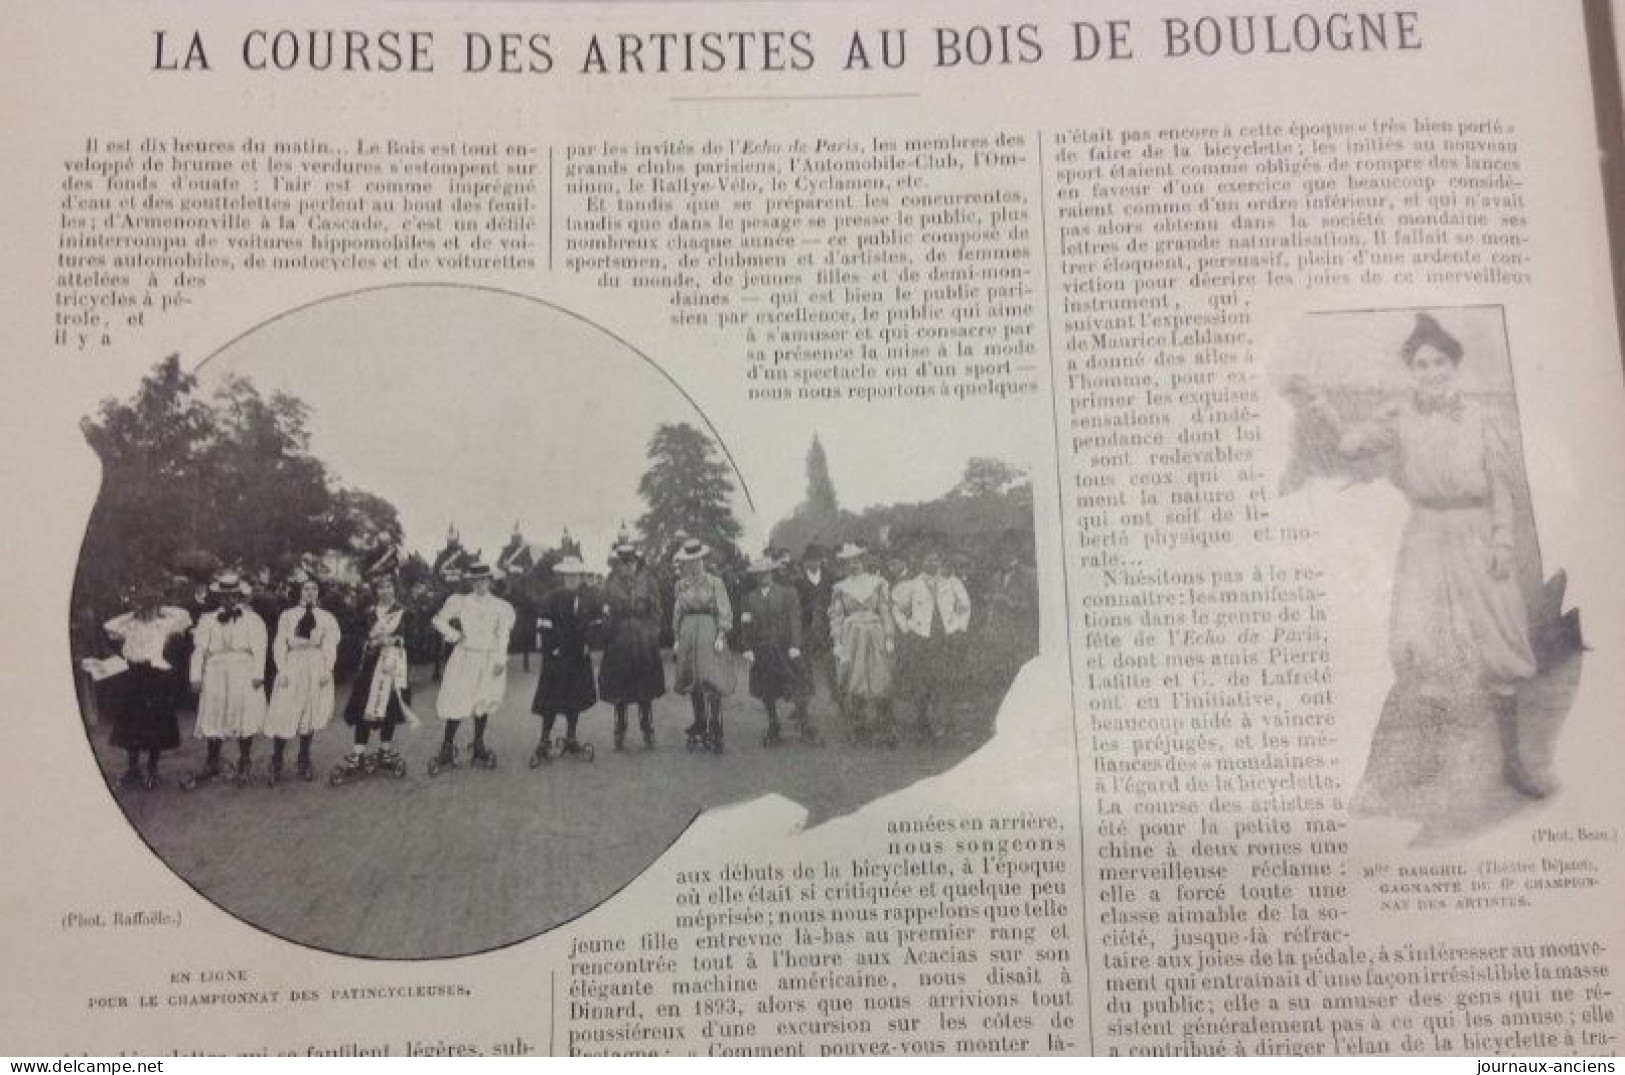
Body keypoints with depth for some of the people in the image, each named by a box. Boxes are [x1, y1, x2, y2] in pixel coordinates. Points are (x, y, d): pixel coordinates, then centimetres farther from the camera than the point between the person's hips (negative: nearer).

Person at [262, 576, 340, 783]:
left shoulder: (326, 617, 9)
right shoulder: (287, 616, 8)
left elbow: (330, 645, 3)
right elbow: (280, 644, 3)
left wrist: (327, 670, -8)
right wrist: (282, 670, -7)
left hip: (317, 667, 1)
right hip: (293, 666, -1)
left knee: (311, 713, 3)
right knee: (285, 714, -6)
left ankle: (304, 762, 13)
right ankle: (276, 762, 1)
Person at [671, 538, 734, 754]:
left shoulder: (714, 582, -1)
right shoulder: (680, 585, 11)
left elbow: (725, 612, -3)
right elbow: (676, 614, 17)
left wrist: (720, 637, -10)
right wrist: (676, 639, 12)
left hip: (709, 634, -4)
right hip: (687, 634, 4)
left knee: (711, 683, -11)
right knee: (692, 685, 6)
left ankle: (715, 734, -10)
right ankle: (699, 726, 17)